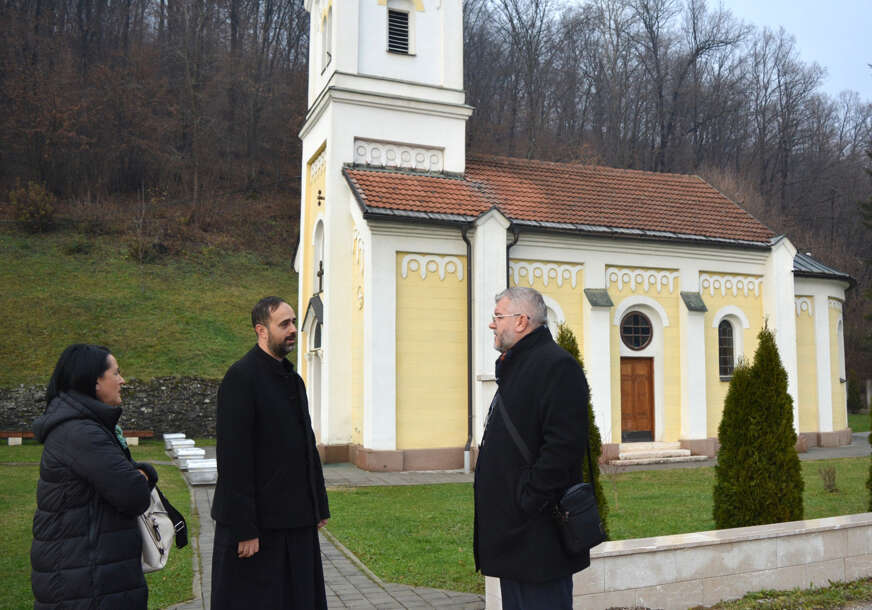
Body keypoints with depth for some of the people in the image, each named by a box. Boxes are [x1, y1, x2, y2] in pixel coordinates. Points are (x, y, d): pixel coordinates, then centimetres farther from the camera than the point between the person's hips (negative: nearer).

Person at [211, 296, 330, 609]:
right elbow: (233, 459, -18)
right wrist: (244, 528, -20)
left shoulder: (293, 379, 13)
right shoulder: (241, 377, -13)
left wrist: (319, 506, 14)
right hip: (258, 523, -8)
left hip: (297, 521, 8)